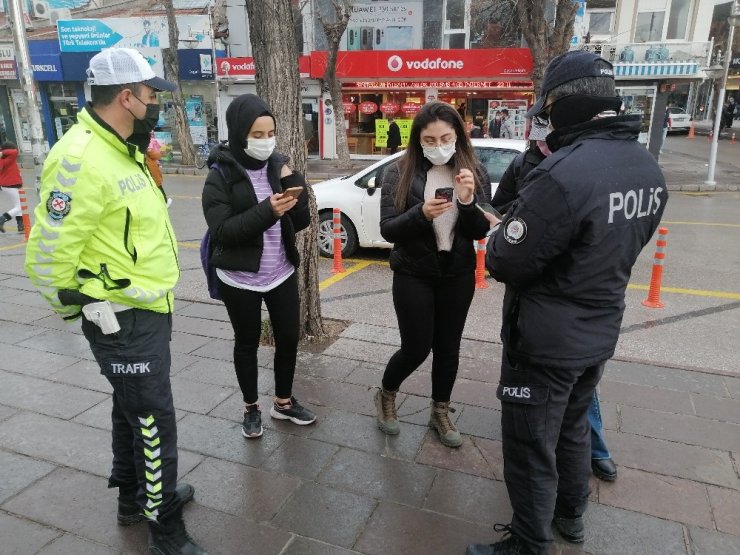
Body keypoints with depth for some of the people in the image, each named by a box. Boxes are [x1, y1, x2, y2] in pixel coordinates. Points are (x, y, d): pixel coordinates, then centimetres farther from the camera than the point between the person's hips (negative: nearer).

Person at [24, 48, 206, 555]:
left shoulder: (120, 151, 10)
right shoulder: (81, 158, -23)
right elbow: (48, 254, -24)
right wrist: (83, 307, -12)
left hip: (147, 311, 10)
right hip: (124, 321, -10)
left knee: (133, 411, 23)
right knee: (154, 424, 2)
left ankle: (135, 497, 43)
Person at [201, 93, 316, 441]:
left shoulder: (279, 166, 2)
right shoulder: (220, 175, -11)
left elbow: (301, 221, 0)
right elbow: (221, 231, -20)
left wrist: (294, 184, -17)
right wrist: (266, 211, -30)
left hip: (282, 273, 4)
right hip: (240, 279, -4)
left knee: (289, 338, 12)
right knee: (247, 343, 12)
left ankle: (283, 402, 34)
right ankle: (251, 408, 32)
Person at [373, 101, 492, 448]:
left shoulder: (475, 172, -2)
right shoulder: (399, 173, -10)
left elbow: (481, 231, -5)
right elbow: (388, 229, -13)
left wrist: (467, 202, -24)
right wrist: (422, 214, -30)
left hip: (458, 275, 3)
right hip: (413, 275, -3)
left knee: (448, 347, 13)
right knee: (417, 347, 1)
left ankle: (440, 413, 34)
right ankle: (385, 396, 31)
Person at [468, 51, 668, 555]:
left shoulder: (563, 173, -28)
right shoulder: (648, 167, 1)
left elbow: (506, 263, -23)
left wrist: (502, 230, -1)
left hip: (546, 340, -9)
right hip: (598, 332, 9)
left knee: (531, 448, 9)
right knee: (572, 427, 27)